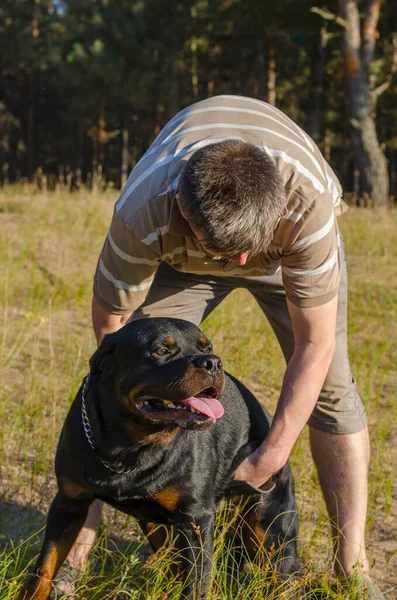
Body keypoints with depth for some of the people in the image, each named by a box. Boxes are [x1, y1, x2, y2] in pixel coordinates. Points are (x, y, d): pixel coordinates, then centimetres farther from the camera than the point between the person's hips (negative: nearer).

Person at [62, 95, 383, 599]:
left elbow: (315, 343, -32)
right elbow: (110, 320, -25)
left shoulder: (308, 203, -44)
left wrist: (271, 457, -29)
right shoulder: (142, 216, -42)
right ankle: (72, 556, -6)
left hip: (291, 246, 0)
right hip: (179, 254, 1)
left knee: (330, 383, -14)